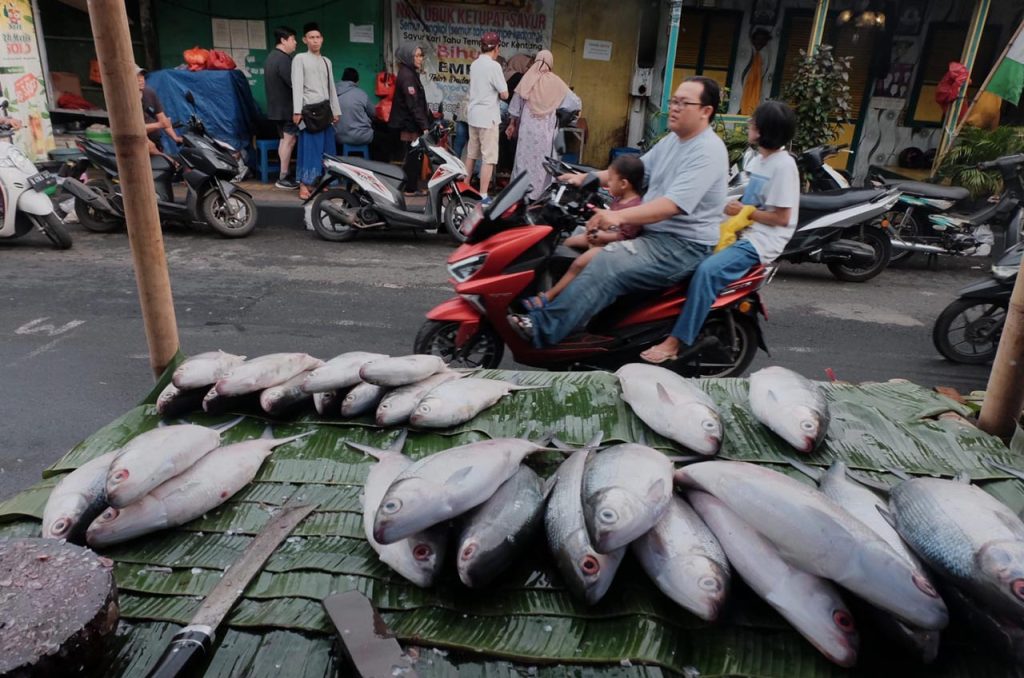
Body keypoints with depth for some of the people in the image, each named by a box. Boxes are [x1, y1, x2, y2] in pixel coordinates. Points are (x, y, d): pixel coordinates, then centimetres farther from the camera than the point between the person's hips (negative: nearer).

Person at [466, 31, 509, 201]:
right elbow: (504, 94, -12)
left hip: (473, 115, 8)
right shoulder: (494, 66, -14)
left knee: (471, 153, 17)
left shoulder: (474, 64, 9)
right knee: (488, 157, -4)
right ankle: (483, 195, -5)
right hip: (488, 117, -8)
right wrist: (499, 91, 7)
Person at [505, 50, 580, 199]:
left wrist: (512, 124, 12)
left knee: (524, 158, 6)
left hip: (527, 127, 0)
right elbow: (576, 103, 3)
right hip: (545, 130, 0)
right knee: (542, 161, 6)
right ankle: (539, 191, 7)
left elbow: (516, 104, 3)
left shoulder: (528, 79, 1)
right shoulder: (556, 82, 1)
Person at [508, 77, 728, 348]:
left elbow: (673, 204, -30)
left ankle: (542, 328, -30)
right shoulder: (672, 140, 12)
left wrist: (620, 216, -38)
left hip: (682, 246, -10)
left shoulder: (708, 152, -18)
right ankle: (542, 302, 5)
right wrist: (585, 178, 3)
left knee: (607, 265, -30)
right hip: (651, 232, 10)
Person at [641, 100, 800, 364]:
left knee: (707, 270, -31)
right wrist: (735, 207, 3)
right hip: (742, 232, 10)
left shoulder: (783, 165, -13)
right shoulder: (759, 159, 15)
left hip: (761, 240, -10)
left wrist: (744, 212, -11)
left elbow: (782, 217, -15)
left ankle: (677, 342, -29)